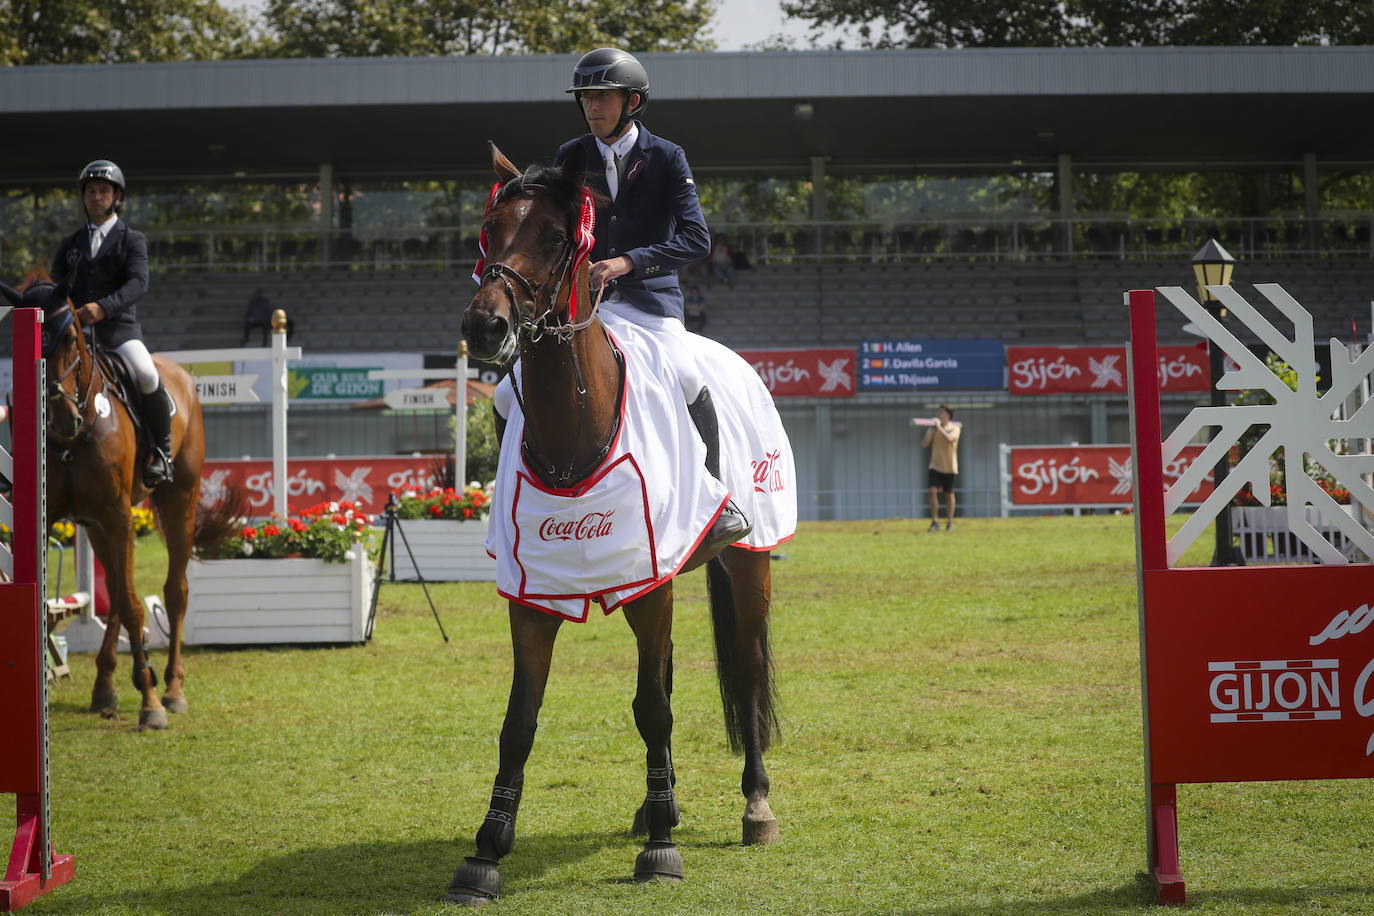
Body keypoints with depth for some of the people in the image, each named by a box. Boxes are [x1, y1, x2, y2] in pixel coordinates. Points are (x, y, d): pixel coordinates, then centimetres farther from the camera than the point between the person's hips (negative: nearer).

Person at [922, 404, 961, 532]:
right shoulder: (932, 428, 6)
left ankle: (950, 522, 15)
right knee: (933, 491, -13)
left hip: (950, 467, -2)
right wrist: (931, 431, -10)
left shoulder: (954, 428, -3)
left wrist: (939, 427, -18)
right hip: (936, 466, 2)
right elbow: (924, 445, -1)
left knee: (949, 494, 5)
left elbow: (949, 439, -24)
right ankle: (935, 521, -8)